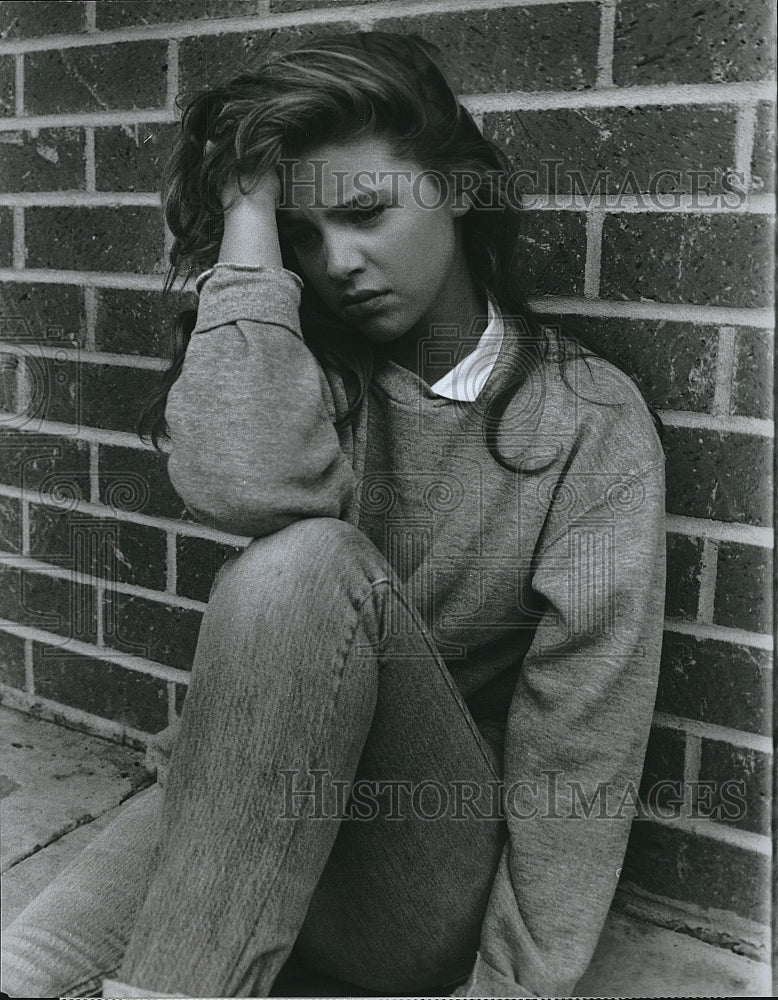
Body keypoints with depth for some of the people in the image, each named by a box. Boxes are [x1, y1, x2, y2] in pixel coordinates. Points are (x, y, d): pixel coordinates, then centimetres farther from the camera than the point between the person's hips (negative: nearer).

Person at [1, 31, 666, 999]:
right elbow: (244, 483, -24)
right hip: (244, 818, 2)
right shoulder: (303, 364, 2)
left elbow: (578, 742, -12)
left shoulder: (591, 418, -6)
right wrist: (248, 211, -14)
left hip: (445, 880, -1)